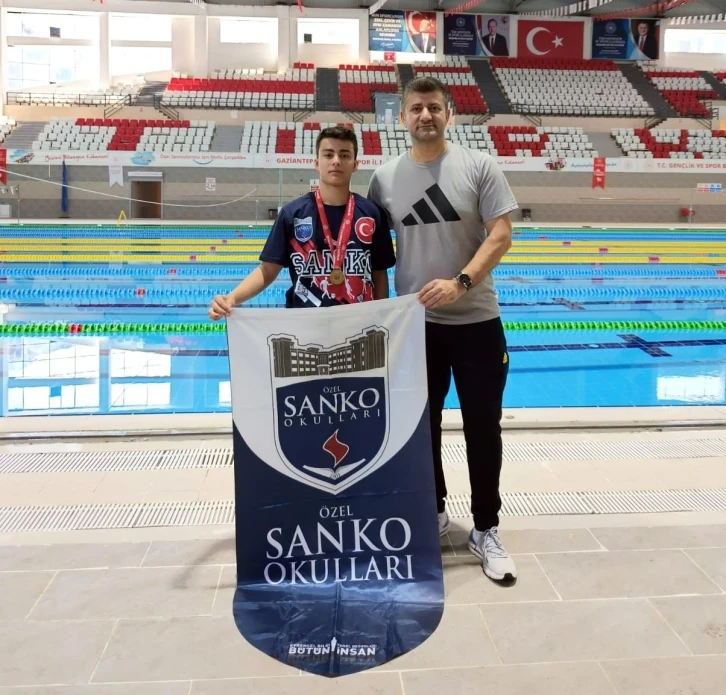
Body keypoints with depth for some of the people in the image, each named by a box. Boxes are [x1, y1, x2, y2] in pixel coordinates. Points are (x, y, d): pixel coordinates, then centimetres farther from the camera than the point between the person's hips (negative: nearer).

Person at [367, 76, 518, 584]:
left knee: (483, 426, 4)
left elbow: (501, 235, -10)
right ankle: (433, 510, 33)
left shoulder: (479, 166, -4)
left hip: (477, 321, -2)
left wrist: (460, 283, -23)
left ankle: (486, 531, 18)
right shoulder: (384, 178, 2)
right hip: (415, 323, 2)